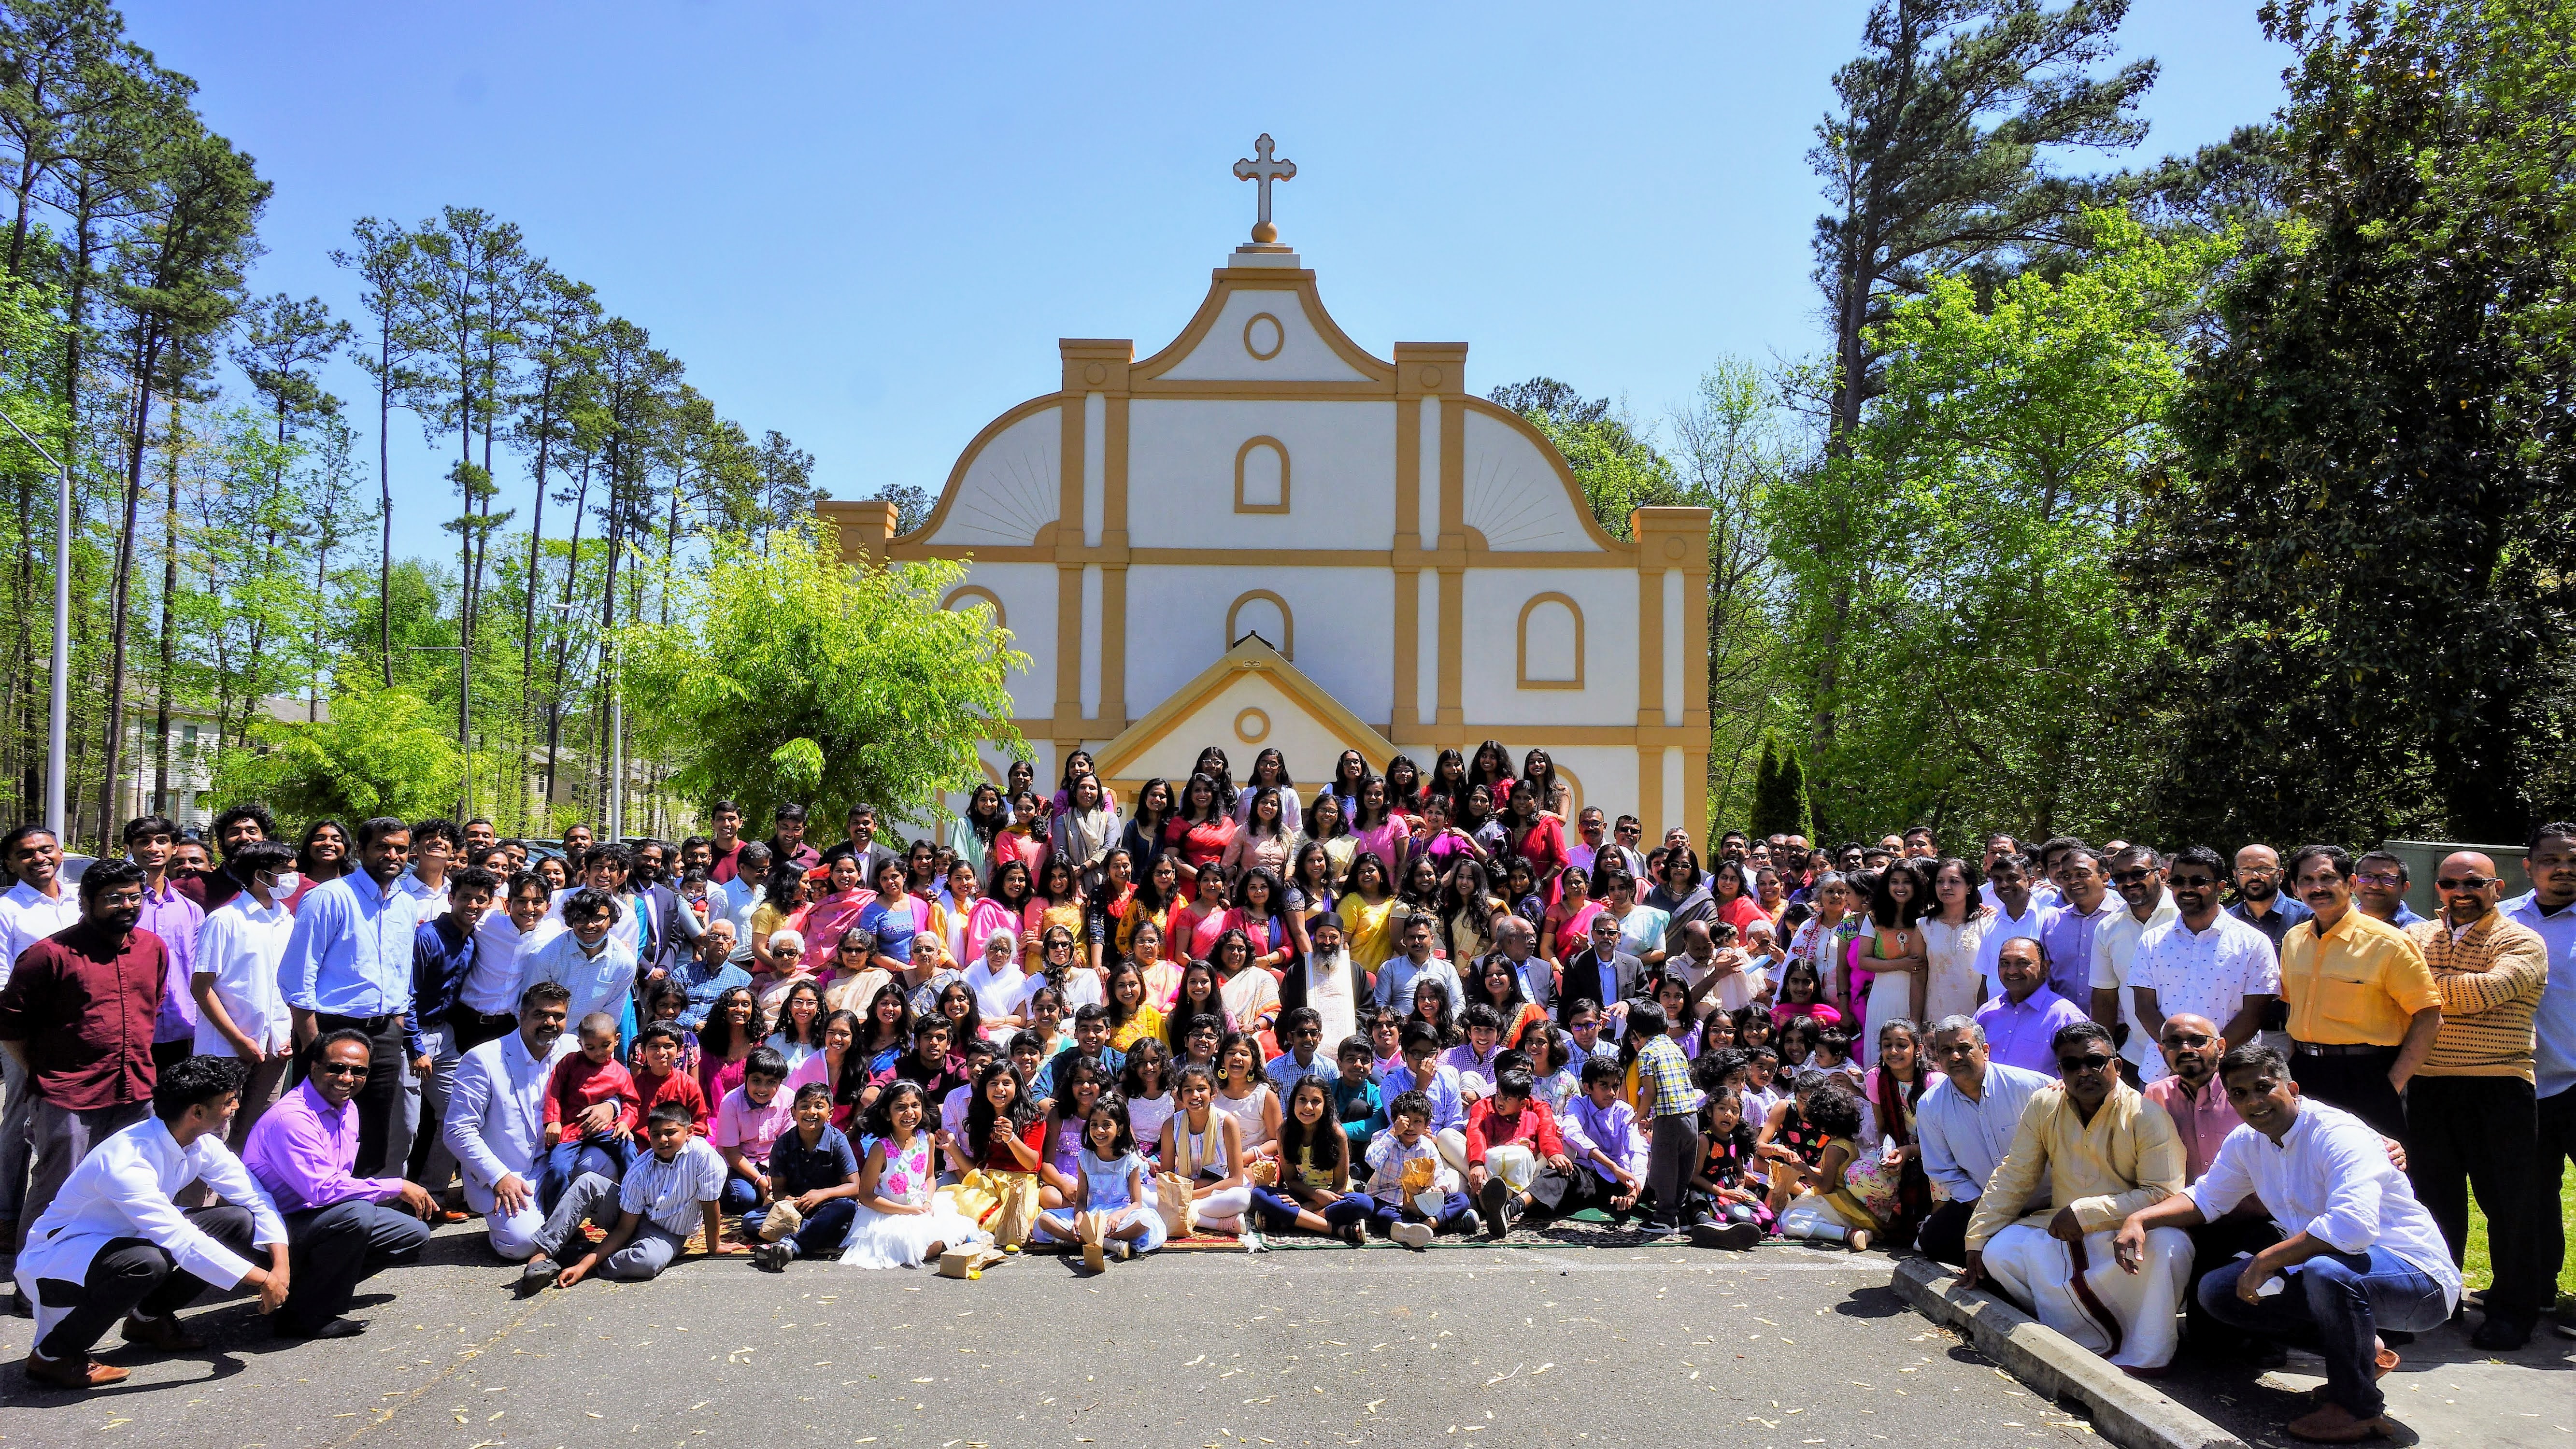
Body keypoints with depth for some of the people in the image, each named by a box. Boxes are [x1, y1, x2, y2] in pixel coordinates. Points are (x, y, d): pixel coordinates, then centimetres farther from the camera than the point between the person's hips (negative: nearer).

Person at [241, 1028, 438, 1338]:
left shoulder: (347, 1110, 8)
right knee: (356, 1214, -35)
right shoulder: (291, 1117, -22)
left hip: (316, 1215, 9)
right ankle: (306, 1315, -17)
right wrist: (398, 1187, -22)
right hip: (275, 1228, -9)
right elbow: (323, 1188, -29)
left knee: (415, 1233, 1)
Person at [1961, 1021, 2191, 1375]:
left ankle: (2141, 1360, -17)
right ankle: (2101, 1343, -7)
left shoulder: (2146, 1116, -14)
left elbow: (2164, 1194, -21)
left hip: (2128, 1237, -4)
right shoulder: (2044, 1106, -2)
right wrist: (1977, 1239, 0)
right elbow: (2013, 1179, 3)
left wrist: (2086, 1212, -24)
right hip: (2061, 1232, 5)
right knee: (1999, 1251, -16)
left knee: (2168, 1245, -36)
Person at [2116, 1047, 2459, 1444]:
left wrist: (2264, 1262, -28)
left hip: (2418, 1278, -8)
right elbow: (2206, 1199, 16)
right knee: (2216, 1290, 1)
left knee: (2326, 1270, -39)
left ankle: (2358, 1408, -16)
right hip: (2326, 1275, 9)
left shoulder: (2339, 1136, -23)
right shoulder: (2247, 1142, 3)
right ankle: (2360, 1349, 11)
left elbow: (2351, 1226, -37)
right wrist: (2139, 1220, -1)